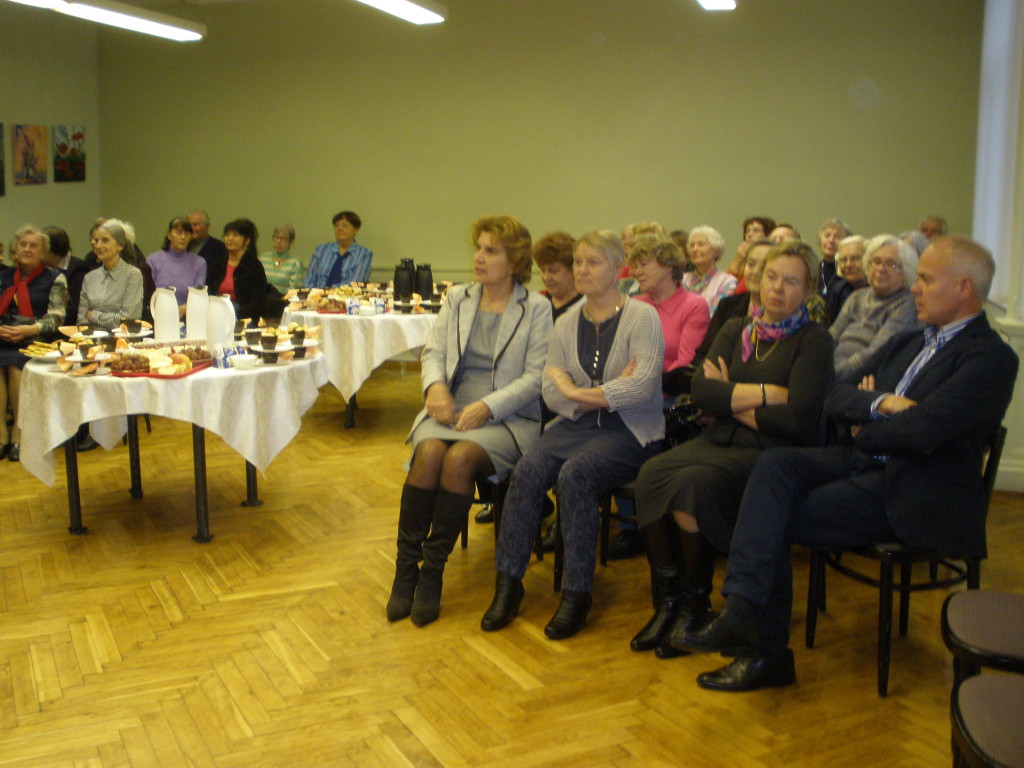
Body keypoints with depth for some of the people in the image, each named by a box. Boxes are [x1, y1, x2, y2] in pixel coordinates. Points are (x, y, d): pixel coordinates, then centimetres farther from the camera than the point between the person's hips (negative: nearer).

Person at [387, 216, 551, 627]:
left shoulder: (537, 308, 3)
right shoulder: (456, 298, 17)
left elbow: (535, 377, -5)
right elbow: (432, 352, 13)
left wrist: (487, 407, -16)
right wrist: (435, 386, -9)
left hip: (508, 418, -3)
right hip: (449, 408, 3)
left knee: (460, 458, -32)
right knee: (430, 453, -29)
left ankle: (433, 571, -20)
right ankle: (405, 570, -20)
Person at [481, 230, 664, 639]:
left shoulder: (642, 317, -4)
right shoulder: (566, 323, 11)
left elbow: (643, 385, -18)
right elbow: (552, 394, 3)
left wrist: (575, 391, -11)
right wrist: (608, 393, -12)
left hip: (630, 430, -4)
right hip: (577, 425, 5)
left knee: (575, 473, -31)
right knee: (527, 469, -23)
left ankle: (577, 593, -19)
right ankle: (508, 583, -14)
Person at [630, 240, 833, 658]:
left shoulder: (813, 340, 0)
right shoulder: (735, 330, 16)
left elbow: (797, 417, -14)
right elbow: (701, 391, 0)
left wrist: (734, 400, -3)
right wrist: (766, 393, -10)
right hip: (719, 441, 5)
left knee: (695, 482, -32)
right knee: (652, 474, -24)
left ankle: (695, 608, -14)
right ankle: (666, 603, -15)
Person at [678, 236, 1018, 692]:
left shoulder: (990, 358, -9)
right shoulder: (907, 343, 18)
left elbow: (921, 430, -22)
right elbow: (836, 400, 12)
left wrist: (864, 428, -4)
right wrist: (881, 404, -9)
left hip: (914, 493, -7)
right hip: (864, 465, 7)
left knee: (778, 521, -18)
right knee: (775, 465, -20)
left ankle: (768, 654, -9)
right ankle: (742, 611, -27)